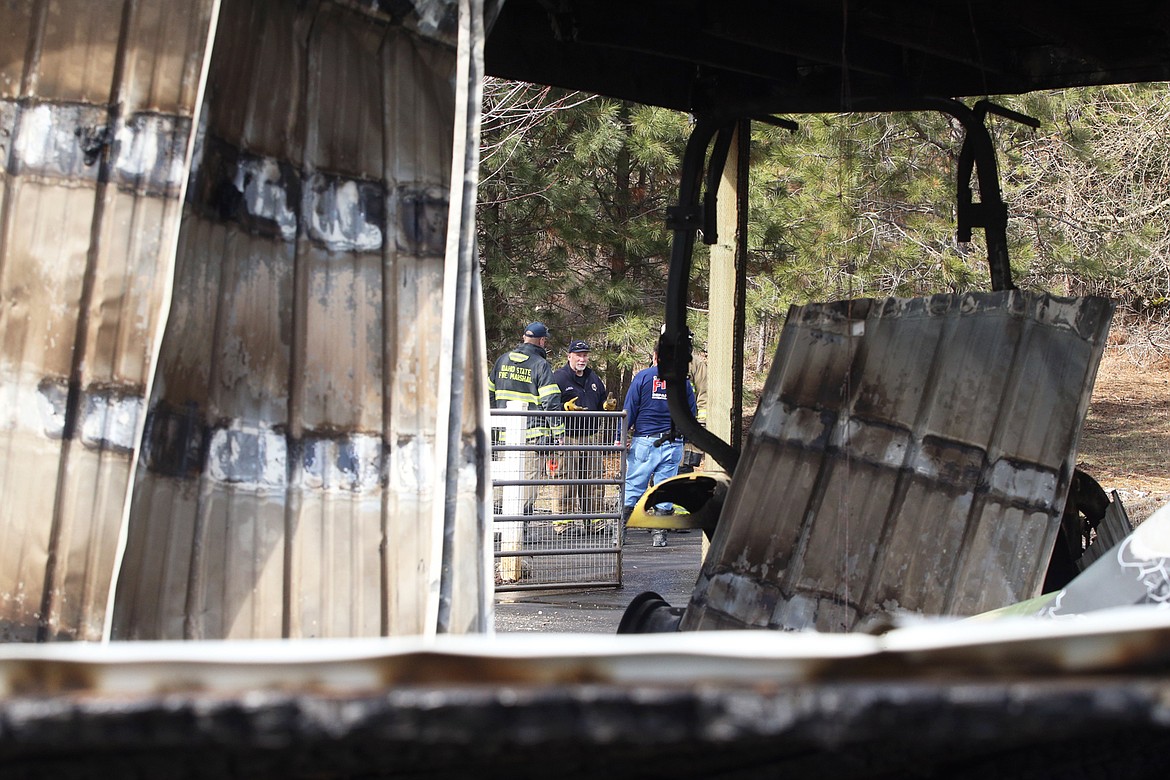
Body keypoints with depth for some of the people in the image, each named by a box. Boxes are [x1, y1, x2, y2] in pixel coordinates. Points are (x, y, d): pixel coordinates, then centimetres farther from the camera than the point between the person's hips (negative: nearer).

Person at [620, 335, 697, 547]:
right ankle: (660, 535, 6)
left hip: (644, 441, -2)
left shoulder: (643, 377, -1)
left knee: (632, 487, 3)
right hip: (673, 445, 2)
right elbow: (691, 414, 12)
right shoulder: (682, 381, 7)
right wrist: (682, 437, 22)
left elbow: (629, 410, -3)